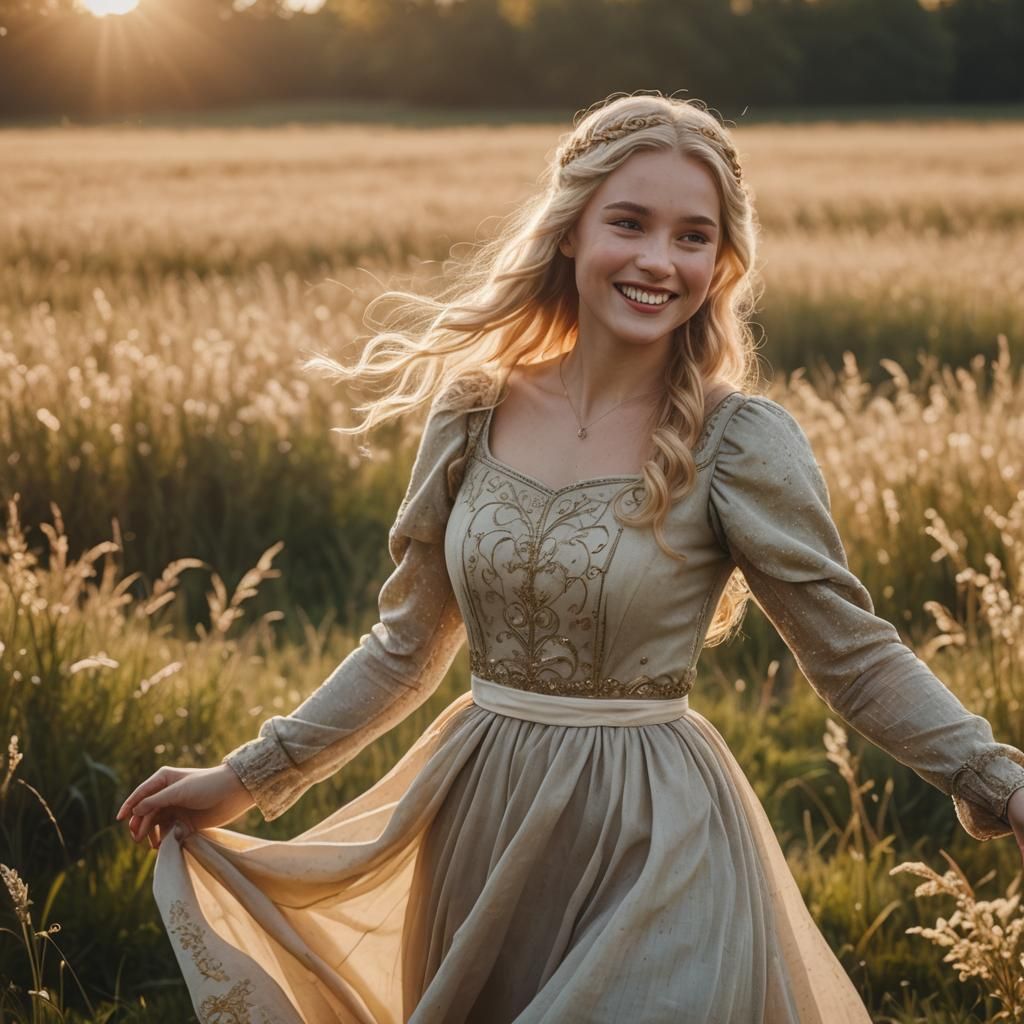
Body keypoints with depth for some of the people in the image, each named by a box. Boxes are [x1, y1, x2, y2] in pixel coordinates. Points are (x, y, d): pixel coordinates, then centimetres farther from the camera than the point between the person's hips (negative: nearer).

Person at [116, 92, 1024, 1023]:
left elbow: (854, 654, -8)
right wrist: (250, 777, 10)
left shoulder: (737, 441, -13)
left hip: (656, 846, -4)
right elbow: (407, 647, 8)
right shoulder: (473, 410, -2)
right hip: (479, 825, 4)